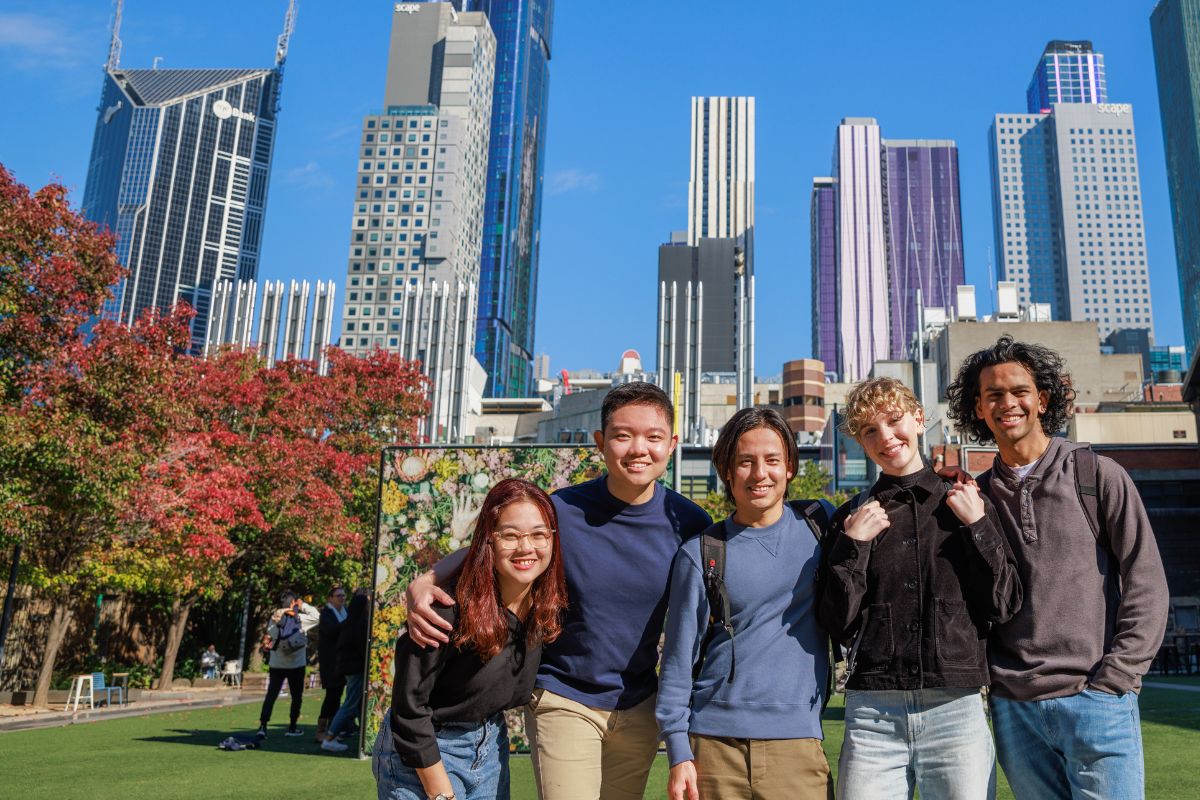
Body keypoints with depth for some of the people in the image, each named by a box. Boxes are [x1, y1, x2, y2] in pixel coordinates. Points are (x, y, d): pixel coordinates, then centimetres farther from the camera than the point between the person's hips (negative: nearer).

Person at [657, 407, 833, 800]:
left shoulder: (816, 526, 5)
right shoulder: (701, 553, 0)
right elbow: (679, 657, 1)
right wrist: (679, 753, -3)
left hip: (798, 739, 1)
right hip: (716, 742, -1)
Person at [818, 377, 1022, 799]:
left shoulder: (966, 505, 7)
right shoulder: (852, 519, 7)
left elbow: (1005, 606, 2)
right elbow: (838, 624, 1)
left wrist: (977, 525, -4)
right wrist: (853, 545, -8)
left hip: (956, 711, 0)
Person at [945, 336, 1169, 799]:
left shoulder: (1097, 475, 1)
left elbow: (1146, 585, -2)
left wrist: (1111, 681, -8)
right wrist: (983, 679, 1)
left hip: (1096, 703, -3)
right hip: (1013, 708, 3)